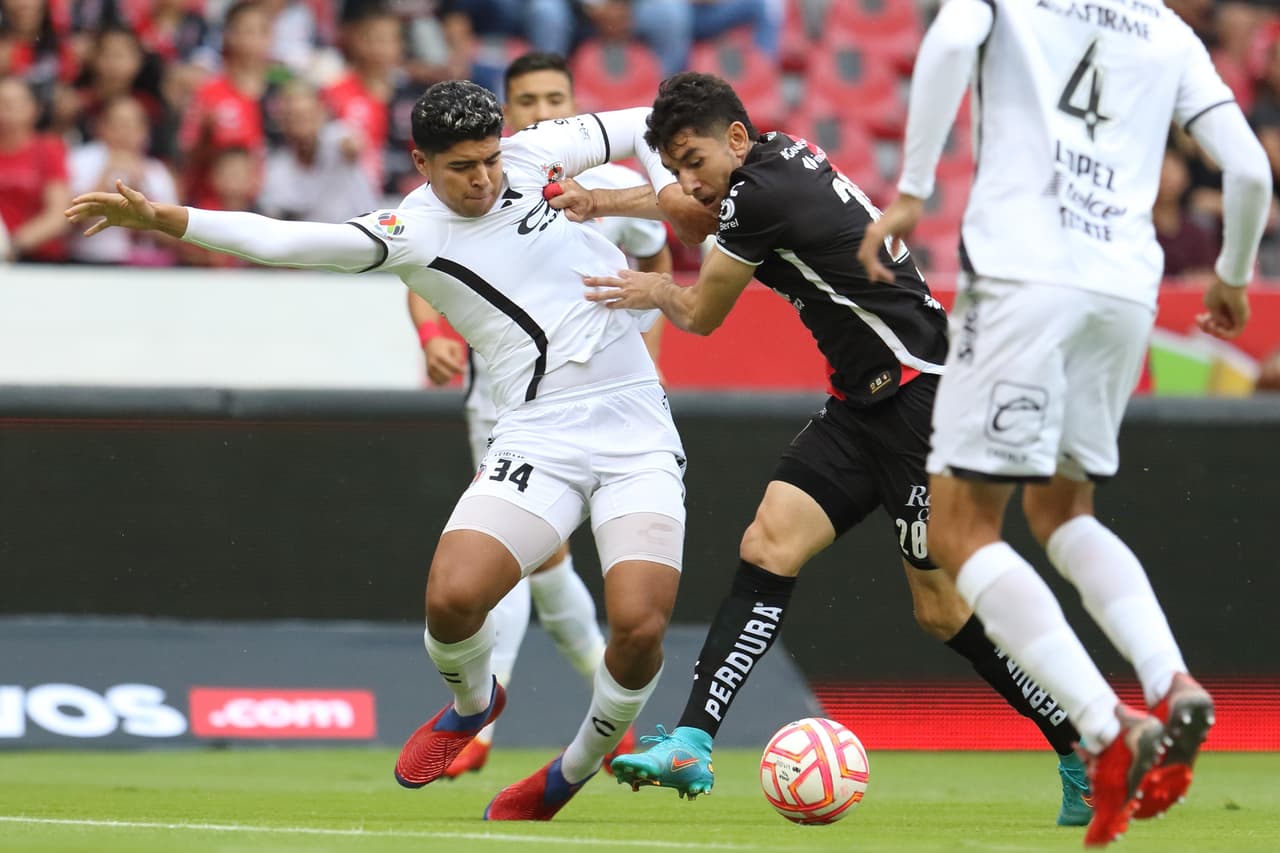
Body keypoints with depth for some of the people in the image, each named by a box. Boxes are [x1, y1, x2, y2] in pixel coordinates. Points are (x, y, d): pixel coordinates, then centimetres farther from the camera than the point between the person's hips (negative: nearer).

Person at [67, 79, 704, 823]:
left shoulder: (530, 157, 5)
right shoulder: (411, 234, -3)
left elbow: (636, 127, 22)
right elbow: (284, 241, -14)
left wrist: (668, 192, 5)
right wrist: (158, 218, -23)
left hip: (636, 432, 1)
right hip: (540, 439, -1)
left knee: (639, 626, -15)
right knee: (452, 596, -21)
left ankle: (580, 767, 16)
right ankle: (472, 704, 17)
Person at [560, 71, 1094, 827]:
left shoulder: (761, 194, -16)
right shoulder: (783, 156, 9)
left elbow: (701, 316, -2)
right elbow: (707, 209, 34)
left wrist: (657, 291, 18)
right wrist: (606, 202, 28)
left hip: (922, 393, -9)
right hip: (866, 403, 9)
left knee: (943, 609, -3)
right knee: (769, 545, -7)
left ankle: (1086, 750, 12)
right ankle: (691, 745, -16)